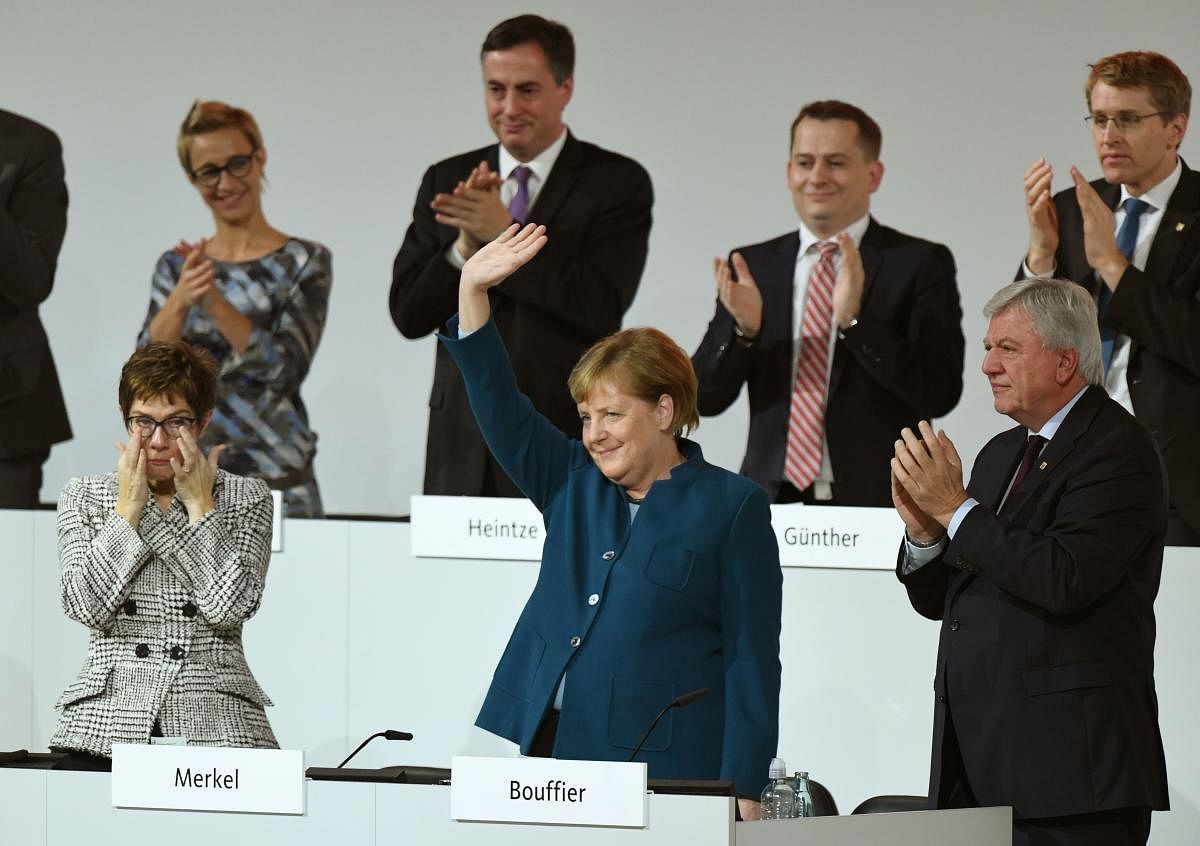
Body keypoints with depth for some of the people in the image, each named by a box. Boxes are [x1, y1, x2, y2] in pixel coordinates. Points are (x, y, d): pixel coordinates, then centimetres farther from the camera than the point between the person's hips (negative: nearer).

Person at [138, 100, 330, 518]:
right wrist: (179, 302, -21)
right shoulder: (175, 266, 9)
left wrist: (214, 301, -23)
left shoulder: (305, 262, 0)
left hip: (274, 482, -3)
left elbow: (286, 366, -12)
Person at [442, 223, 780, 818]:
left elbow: (751, 655, -3)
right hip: (549, 751, 5)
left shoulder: (732, 507, 1)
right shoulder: (574, 485, 16)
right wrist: (473, 289, 1)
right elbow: (498, 408, 11)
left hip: (663, 768, -5)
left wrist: (742, 792, -9)